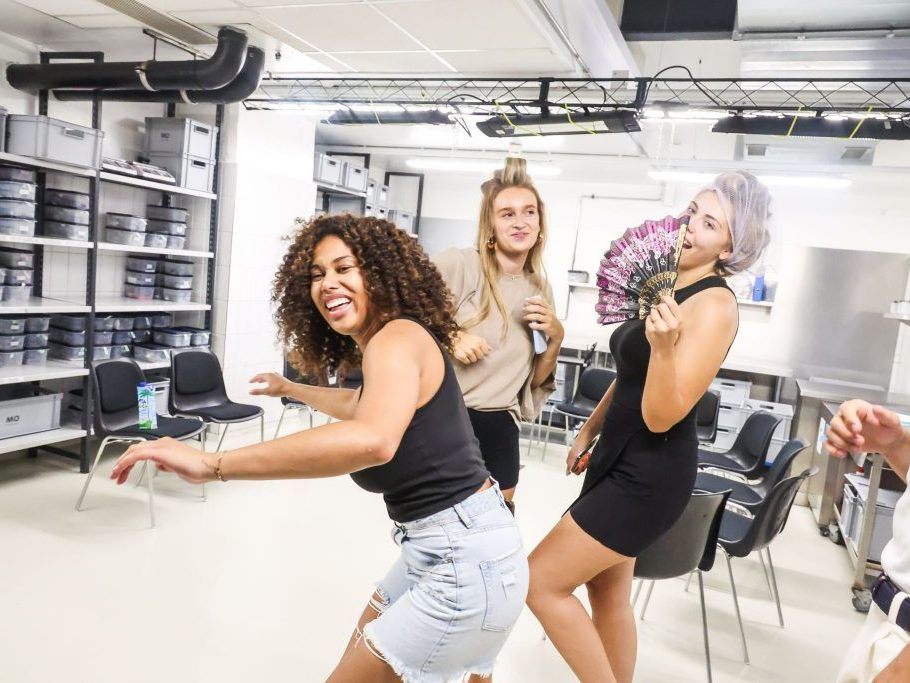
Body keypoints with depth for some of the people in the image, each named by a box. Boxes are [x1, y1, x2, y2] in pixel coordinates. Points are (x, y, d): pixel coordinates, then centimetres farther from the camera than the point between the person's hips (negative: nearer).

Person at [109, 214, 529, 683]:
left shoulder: (397, 337, -18)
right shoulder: (390, 343, 13)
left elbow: (372, 440, -40)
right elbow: (358, 406, 36)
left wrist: (212, 464, -38)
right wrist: (289, 388, 49)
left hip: (466, 560, -10)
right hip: (441, 548, 10)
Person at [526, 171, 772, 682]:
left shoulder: (714, 304, -18)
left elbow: (661, 415, -22)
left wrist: (664, 345, -37)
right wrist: (588, 432, 24)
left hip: (650, 474, -9)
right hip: (623, 458, 9)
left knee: (542, 582, -6)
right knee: (606, 593, 17)